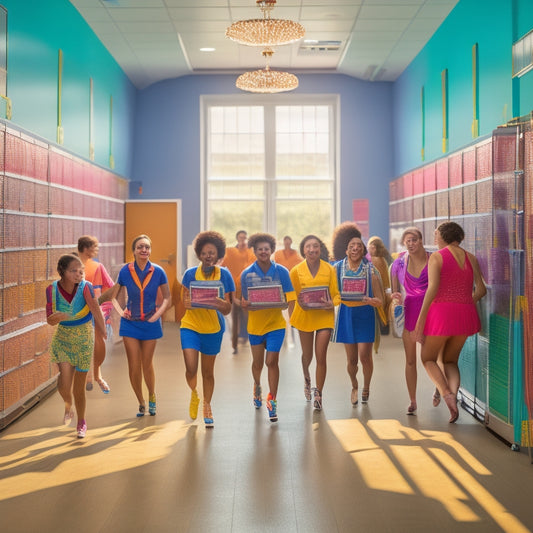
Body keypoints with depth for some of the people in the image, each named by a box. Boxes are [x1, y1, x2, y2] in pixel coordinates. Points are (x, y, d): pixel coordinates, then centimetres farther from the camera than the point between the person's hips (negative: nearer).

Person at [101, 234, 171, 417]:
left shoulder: (158, 272, -7)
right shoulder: (125, 271, -5)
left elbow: (167, 297, 4)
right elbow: (113, 295, 7)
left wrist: (158, 313, -7)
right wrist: (121, 311, -6)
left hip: (150, 323, -1)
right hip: (130, 323, 1)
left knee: (147, 364, 8)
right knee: (133, 366, 0)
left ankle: (152, 397, 34)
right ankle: (141, 403, 18)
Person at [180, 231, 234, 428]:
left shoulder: (224, 275, -5)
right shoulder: (190, 274, -4)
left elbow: (227, 309, -6)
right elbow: (185, 301, -2)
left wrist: (221, 304, -29)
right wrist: (191, 303, -25)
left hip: (213, 328, 0)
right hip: (190, 325, 0)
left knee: (208, 371, 9)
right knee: (191, 368, -11)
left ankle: (207, 407, 30)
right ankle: (194, 395, 23)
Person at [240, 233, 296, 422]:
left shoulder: (281, 272, -7)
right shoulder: (247, 274, -4)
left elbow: (289, 298, -7)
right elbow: (245, 303, -1)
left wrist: (292, 314, -25)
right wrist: (247, 305, -24)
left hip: (276, 323, -2)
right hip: (255, 323, 2)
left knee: (272, 361, -7)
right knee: (258, 363, 15)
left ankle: (272, 400, 5)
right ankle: (257, 385, 46)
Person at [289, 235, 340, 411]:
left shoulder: (329, 269, -3)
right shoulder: (296, 271, -3)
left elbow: (336, 294, 1)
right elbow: (292, 296, 4)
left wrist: (332, 304, -19)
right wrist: (300, 302, -16)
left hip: (324, 316, -1)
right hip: (305, 315, 1)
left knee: (321, 356, -5)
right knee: (307, 354, 16)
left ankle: (318, 394, 7)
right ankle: (306, 377, 50)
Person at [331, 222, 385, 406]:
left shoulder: (370, 270, -4)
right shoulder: (338, 268, 1)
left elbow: (380, 301, -4)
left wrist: (370, 300, -25)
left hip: (365, 315, -1)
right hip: (346, 314, 2)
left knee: (364, 356, -8)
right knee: (351, 359, 5)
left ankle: (366, 387, 21)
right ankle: (354, 386, 34)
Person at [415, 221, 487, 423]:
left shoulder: (436, 257, -5)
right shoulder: (471, 258, 10)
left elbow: (432, 288, -15)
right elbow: (481, 289, 7)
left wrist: (420, 319, -13)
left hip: (441, 311, -5)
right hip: (465, 315, 5)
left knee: (428, 358, 14)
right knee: (450, 360, 21)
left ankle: (446, 393, -11)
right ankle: (454, 394, -7)